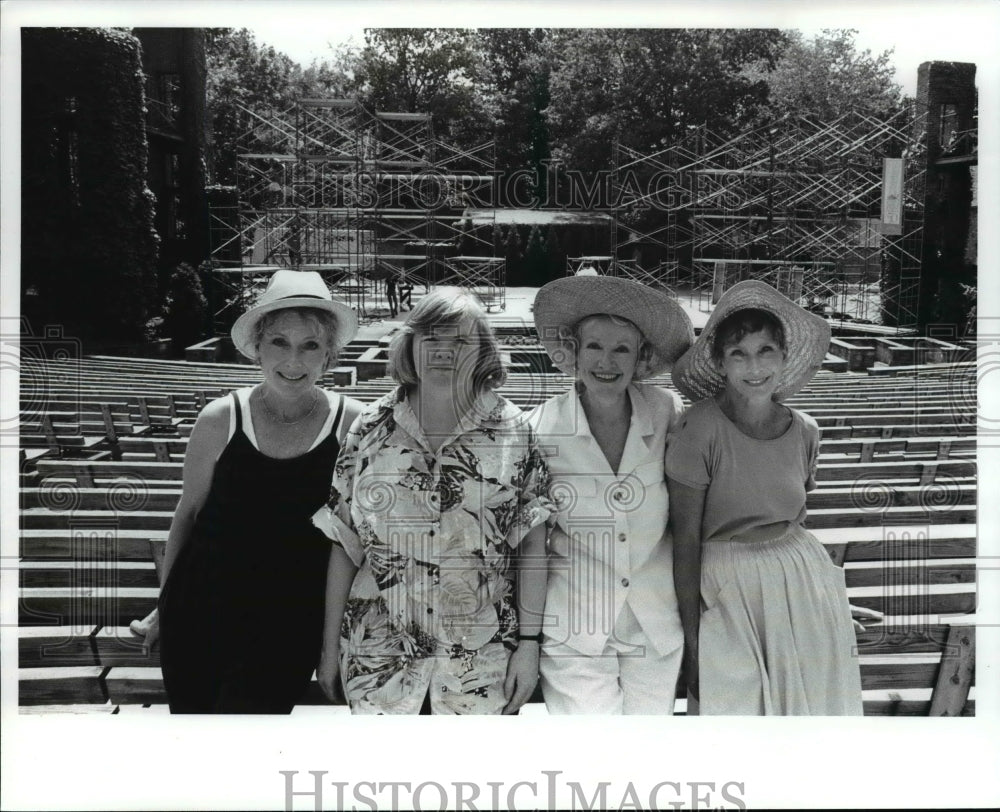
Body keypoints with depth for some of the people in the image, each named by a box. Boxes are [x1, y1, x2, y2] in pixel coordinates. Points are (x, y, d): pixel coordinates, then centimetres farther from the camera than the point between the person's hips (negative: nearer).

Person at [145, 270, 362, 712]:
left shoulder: (353, 423, -7)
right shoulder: (220, 419, -5)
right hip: (200, 611, 2)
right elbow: (188, 512, 6)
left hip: (289, 625, -1)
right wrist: (165, 605, 11)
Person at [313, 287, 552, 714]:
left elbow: (532, 543, -2)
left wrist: (529, 643, -6)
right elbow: (344, 544, 3)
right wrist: (330, 647, 4)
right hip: (378, 658, 1)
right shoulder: (371, 429, 0)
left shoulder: (512, 431, -2)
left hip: (484, 661, -1)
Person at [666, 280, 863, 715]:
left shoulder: (804, 431, 0)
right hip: (729, 589, -4)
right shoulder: (701, 430, -15)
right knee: (738, 707, 2)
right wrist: (691, 639, -10)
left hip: (804, 579, 5)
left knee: (812, 702, 11)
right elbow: (686, 540, -11)